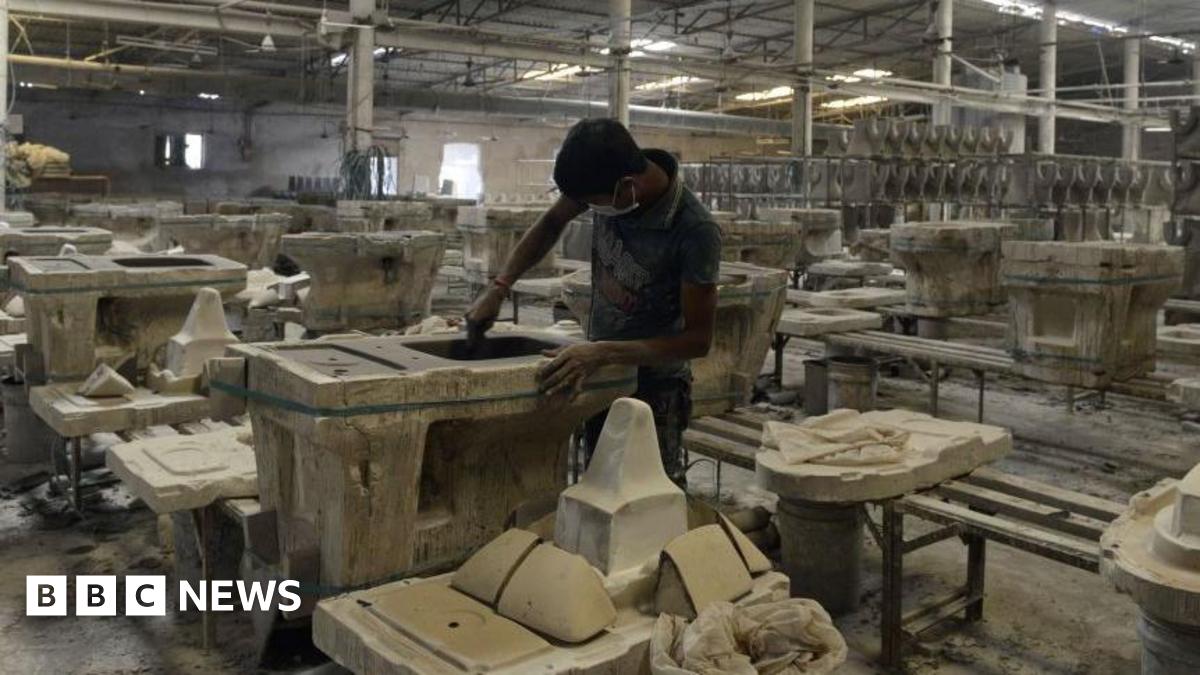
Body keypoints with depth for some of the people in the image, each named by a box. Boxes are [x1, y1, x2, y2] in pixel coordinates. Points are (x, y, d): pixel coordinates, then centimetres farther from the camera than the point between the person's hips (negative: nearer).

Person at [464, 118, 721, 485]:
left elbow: (698, 338, -24)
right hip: (601, 372, 5)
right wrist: (499, 286, -3)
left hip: (655, 382, -5)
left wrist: (602, 353, -32)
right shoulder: (605, 179, -14)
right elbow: (551, 223, 6)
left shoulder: (695, 231, -30)